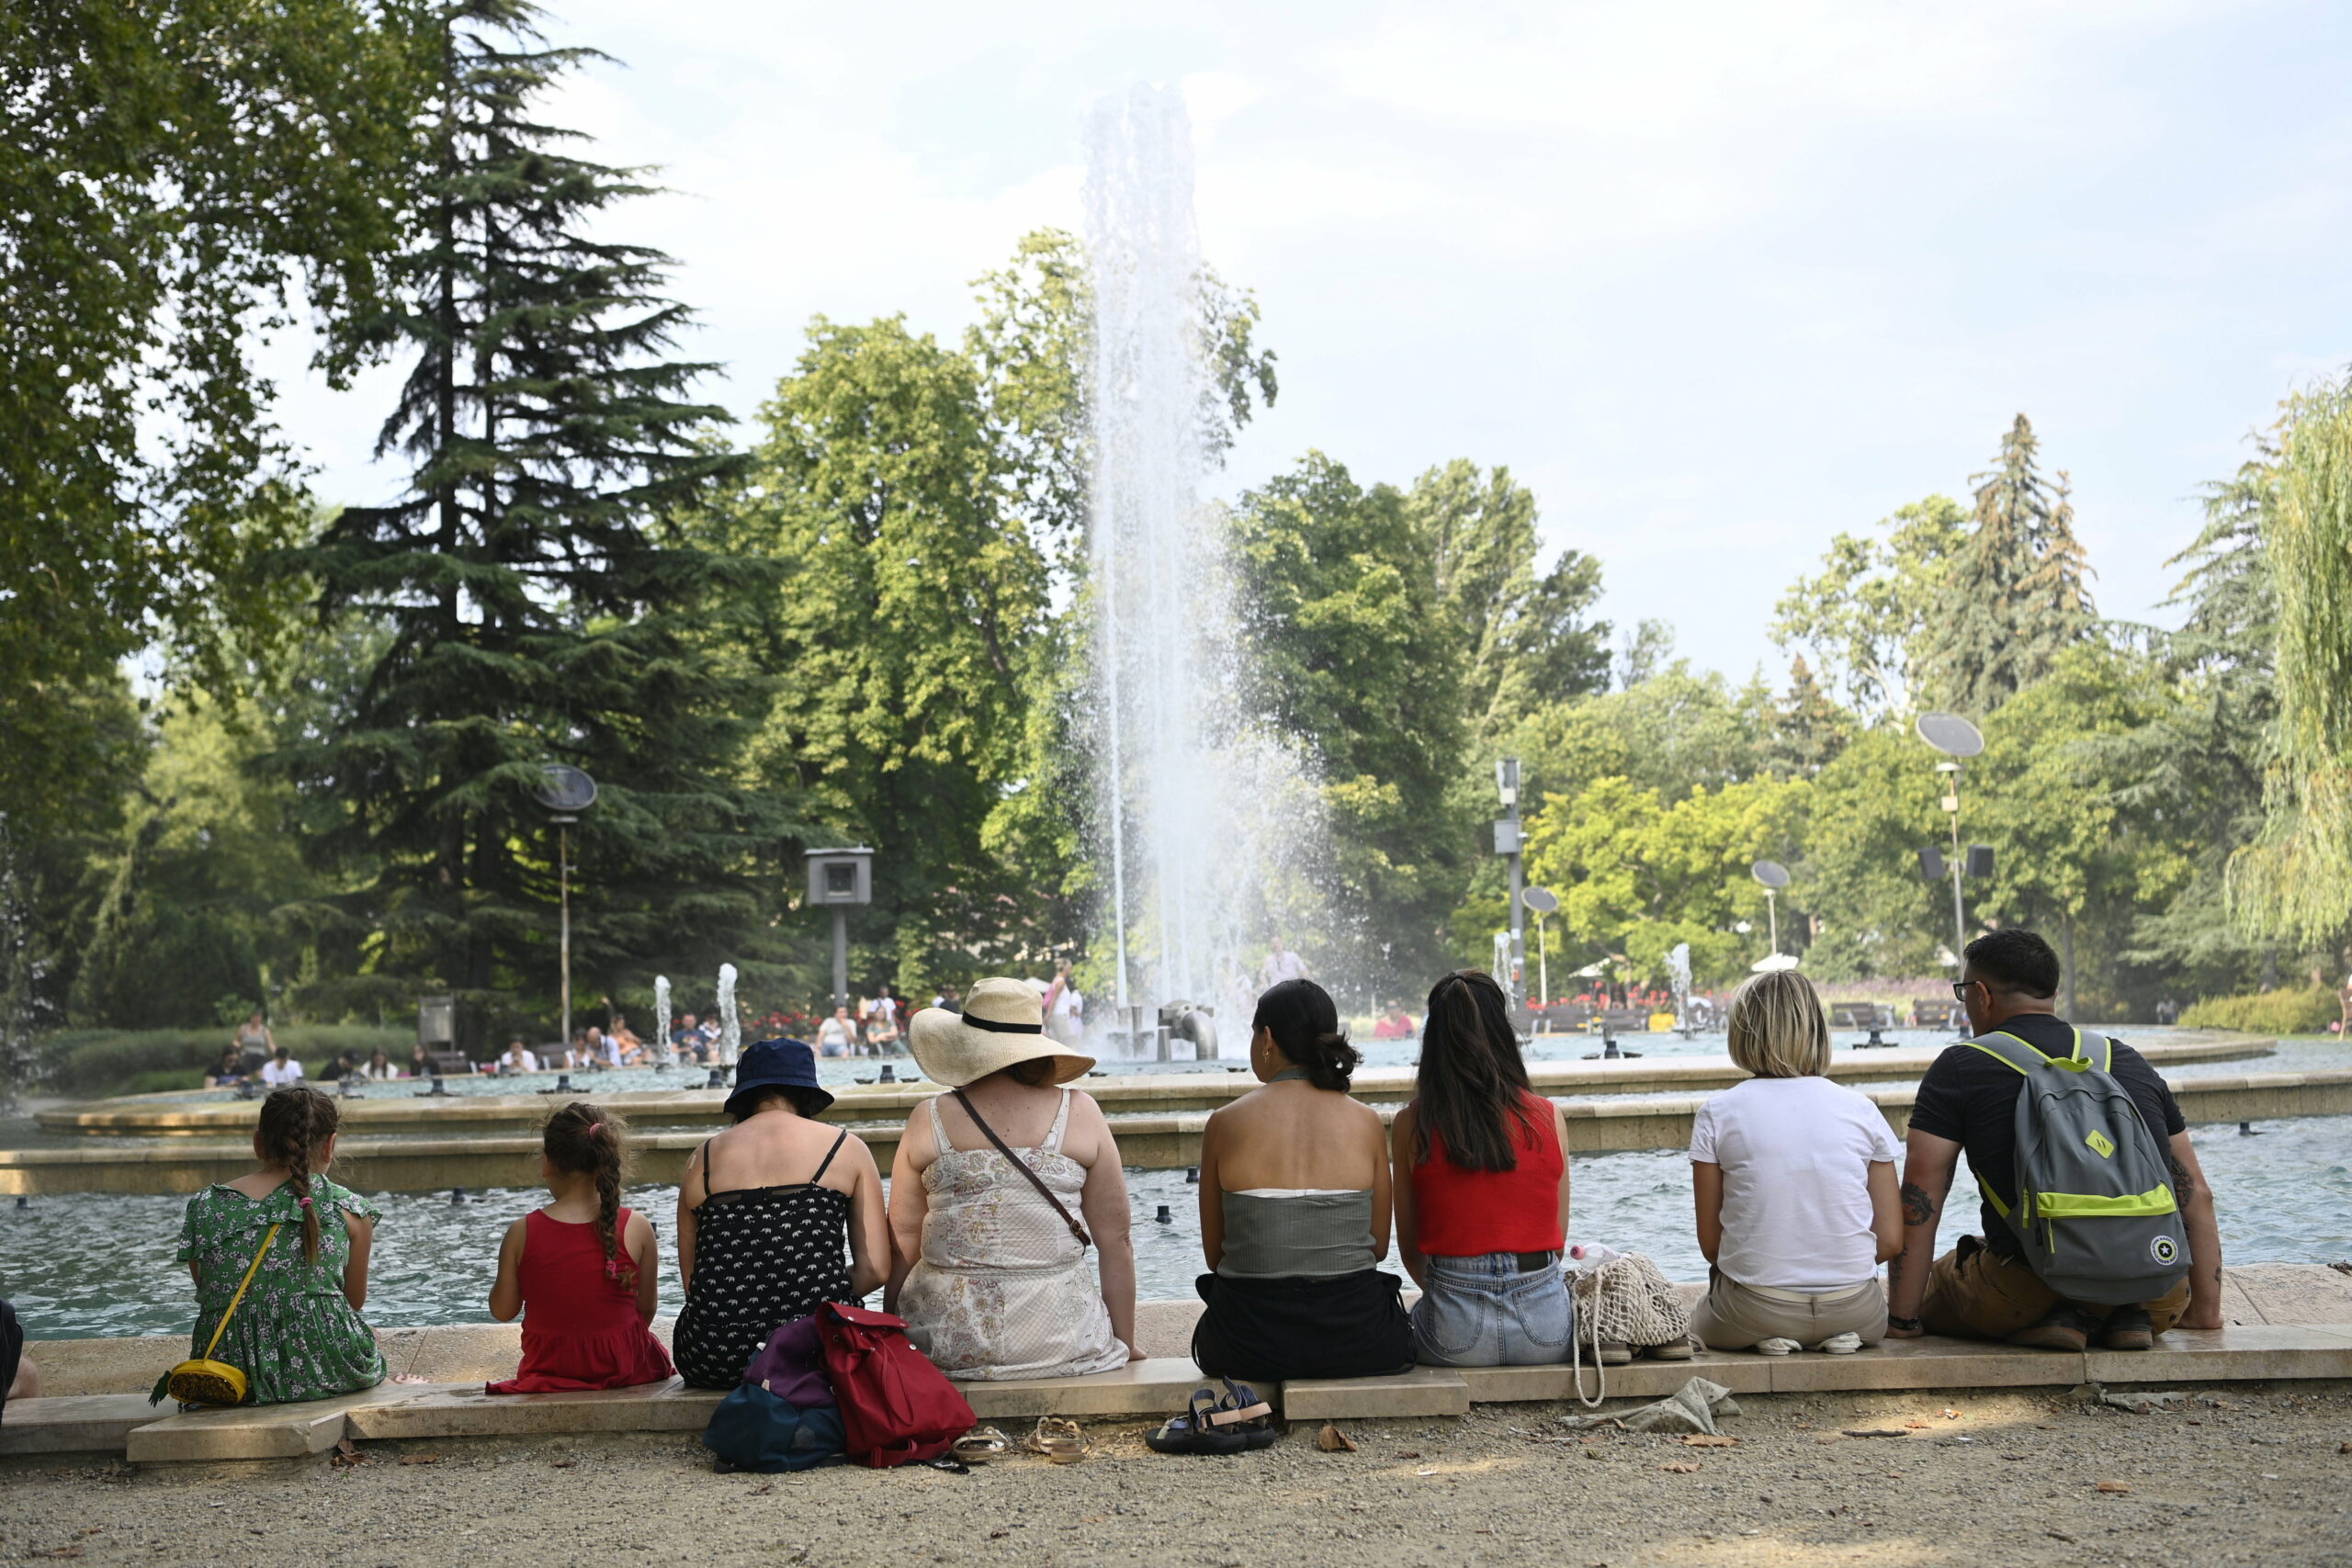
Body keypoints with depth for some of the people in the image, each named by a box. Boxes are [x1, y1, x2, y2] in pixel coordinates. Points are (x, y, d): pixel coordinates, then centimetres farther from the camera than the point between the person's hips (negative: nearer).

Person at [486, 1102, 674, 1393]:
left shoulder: (522, 1233, -14)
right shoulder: (636, 1229, -13)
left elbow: (503, 1311, -3)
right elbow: (647, 1307, -2)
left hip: (550, 1369, 1)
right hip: (623, 1366, -1)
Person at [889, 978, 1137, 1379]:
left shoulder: (929, 1120, 2)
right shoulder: (1081, 1113, 2)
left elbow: (903, 1243, 5)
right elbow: (1116, 1242, 3)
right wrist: (1124, 1345, 12)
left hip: (951, 1342, 0)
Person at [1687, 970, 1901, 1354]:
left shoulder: (1717, 1114, -4)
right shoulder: (1861, 1110, 2)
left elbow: (1710, 1241, -3)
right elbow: (1890, 1240, 3)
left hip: (1753, 1315, -2)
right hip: (1854, 1310, 2)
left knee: (1695, 1322, 32)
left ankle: (1768, 1338, 2)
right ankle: (1838, 1336, 6)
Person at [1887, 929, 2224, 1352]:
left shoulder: (1959, 1068, 5)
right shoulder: (2131, 1062, 17)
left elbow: (1918, 1202, 0)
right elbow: (2197, 1194, 19)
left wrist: (1902, 1320, 6)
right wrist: (2205, 1310, 26)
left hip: (2026, 1291, -4)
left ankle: (2056, 1318, -1)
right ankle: (2127, 1317, 5)